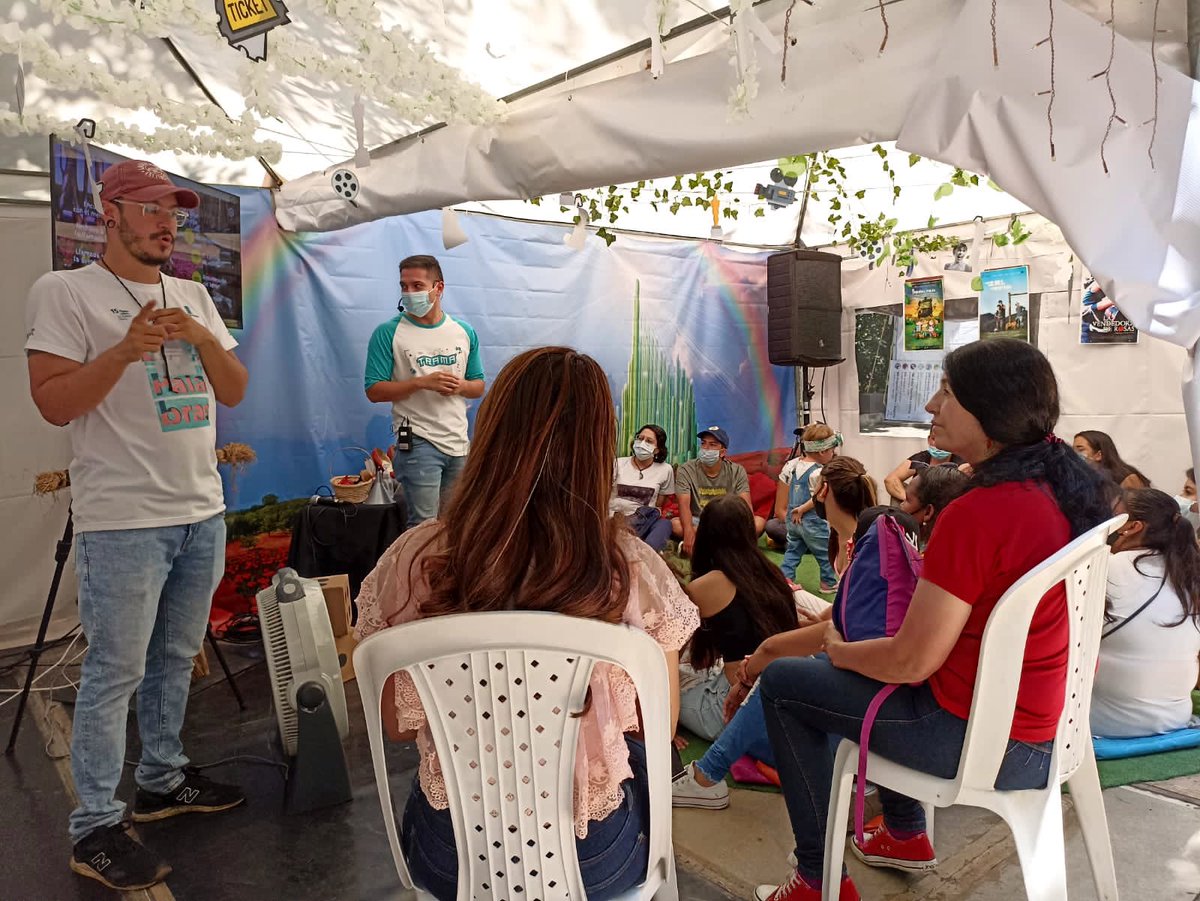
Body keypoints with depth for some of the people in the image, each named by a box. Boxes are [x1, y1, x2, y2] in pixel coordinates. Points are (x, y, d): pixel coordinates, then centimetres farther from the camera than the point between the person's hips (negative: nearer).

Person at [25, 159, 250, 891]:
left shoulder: (195, 296, 14)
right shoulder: (65, 291, -4)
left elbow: (235, 392, 10)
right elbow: (53, 403, -10)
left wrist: (203, 338, -7)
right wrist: (128, 347, -21)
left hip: (203, 512, 6)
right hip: (125, 521, -6)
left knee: (176, 657, 15)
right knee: (115, 672, -1)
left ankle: (163, 780, 31)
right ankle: (96, 829, 12)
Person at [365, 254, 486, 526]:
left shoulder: (464, 332, 8)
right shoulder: (388, 333, -4)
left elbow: (478, 387, 13)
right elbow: (374, 391, -8)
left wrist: (459, 386, -10)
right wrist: (422, 383, -19)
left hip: (459, 442, 5)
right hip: (418, 442, -4)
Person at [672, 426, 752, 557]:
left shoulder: (737, 471, -1)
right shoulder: (686, 470, -6)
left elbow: (745, 504, -11)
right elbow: (684, 504, -19)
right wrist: (689, 531, -38)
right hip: (698, 522, -1)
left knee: (758, 523, -26)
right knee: (675, 525, -33)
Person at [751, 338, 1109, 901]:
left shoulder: (977, 515, -30)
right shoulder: (1062, 481, -5)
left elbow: (912, 660, -22)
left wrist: (840, 651, -4)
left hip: (984, 742, -9)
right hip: (1044, 717, 9)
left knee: (781, 684, 4)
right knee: (866, 658, 30)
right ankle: (906, 835, 42)